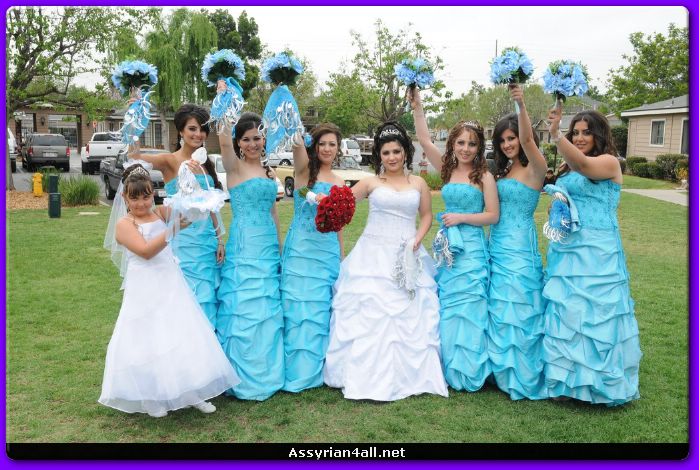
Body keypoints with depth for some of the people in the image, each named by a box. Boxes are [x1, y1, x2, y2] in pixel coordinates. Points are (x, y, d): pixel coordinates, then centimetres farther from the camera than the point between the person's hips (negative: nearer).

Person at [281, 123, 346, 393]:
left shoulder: (340, 184, 13)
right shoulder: (304, 171, 0)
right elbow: (297, 146, -22)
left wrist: (341, 258, 18)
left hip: (328, 252, 4)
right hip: (301, 250, -4)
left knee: (324, 310, 9)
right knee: (300, 308, -2)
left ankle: (320, 368, 24)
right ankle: (299, 370, 13)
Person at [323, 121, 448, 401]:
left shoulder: (418, 183, 9)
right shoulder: (371, 183, 4)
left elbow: (426, 215, 14)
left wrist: (418, 239, -4)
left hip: (407, 257, 2)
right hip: (374, 255, -1)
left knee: (409, 315, 3)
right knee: (370, 313, -4)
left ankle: (409, 374, 18)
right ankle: (370, 377, 7)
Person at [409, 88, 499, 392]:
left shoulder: (484, 176, -4)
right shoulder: (447, 170, 8)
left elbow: (493, 215, -5)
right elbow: (424, 140, 3)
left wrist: (460, 217, -13)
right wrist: (417, 107, -3)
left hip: (472, 248, -5)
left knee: (467, 308, -2)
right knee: (445, 307, 9)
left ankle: (468, 372, 11)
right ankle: (448, 368, 21)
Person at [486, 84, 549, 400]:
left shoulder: (535, 168, -7)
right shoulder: (503, 171, 15)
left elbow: (527, 139, -29)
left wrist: (521, 106, -41)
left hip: (520, 247, -8)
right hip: (497, 245, 8)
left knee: (518, 310, -1)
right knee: (499, 311, 12)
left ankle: (523, 377, 13)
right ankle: (503, 371, 25)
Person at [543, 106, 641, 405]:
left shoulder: (609, 162, -5)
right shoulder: (568, 169, 16)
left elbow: (582, 164, -28)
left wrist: (555, 135, -41)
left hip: (597, 254, -7)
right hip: (565, 252, 7)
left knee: (594, 314, -3)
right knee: (564, 315, 10)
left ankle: (601, 382, 12)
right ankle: (568, 379, 22)